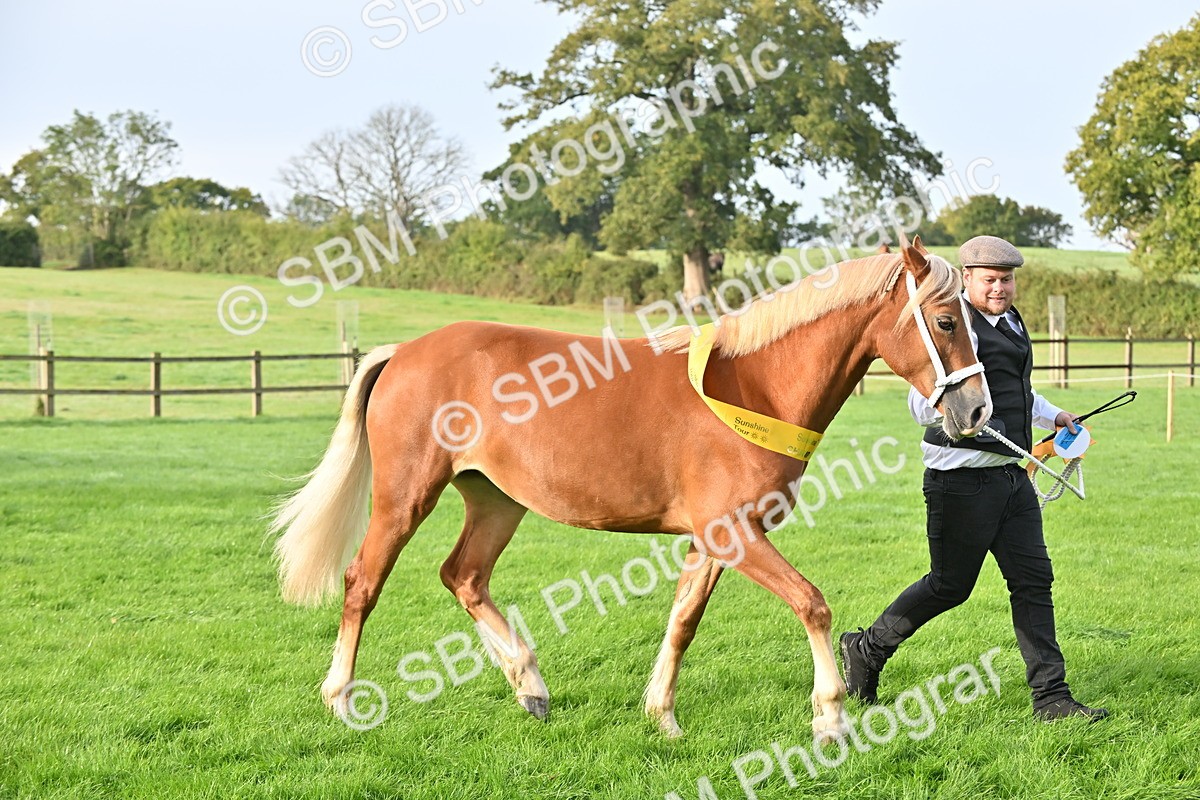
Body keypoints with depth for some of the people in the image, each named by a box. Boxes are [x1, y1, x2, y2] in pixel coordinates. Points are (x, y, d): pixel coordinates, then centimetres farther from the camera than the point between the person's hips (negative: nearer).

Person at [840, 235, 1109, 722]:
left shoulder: (1010, 322, 16)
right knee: (950, 585, 3)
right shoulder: (959, 326, -14)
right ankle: (866, 650, 22)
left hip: (1011, 475, 9)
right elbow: (924, 402, -24)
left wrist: (1053, 417, 40)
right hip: (964, 477, -9)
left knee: (1033, 579, 3)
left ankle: (1051, 697, 5)